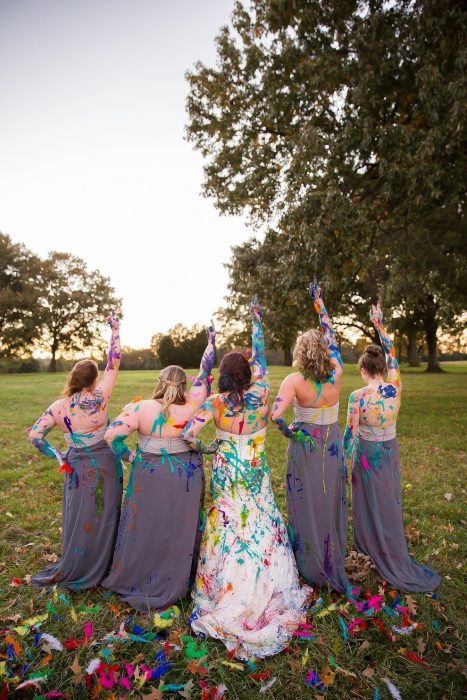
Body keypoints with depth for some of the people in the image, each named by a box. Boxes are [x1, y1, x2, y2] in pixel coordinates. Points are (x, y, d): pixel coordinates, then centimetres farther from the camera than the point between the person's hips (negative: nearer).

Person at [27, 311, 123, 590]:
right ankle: (96, 570, 31)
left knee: (78, 519, 21)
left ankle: (70, 570, 40)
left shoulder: (58, 407, -8)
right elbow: (114, 363, -14)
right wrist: (116, 329, -7)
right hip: (103, 465, -3)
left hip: (75, 467, 4)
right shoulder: (98, 398, -18)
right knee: (102, 518, 14)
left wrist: (57, 455, 4)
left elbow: (34, 435, -6)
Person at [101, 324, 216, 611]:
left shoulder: (141, 408, -14)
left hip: (150, 477, 0)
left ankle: (135, 580, 39)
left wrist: (130, 457, -3)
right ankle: (174, 585, 36)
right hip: (186, 477, 1)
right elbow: (204, 374, 0)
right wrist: (211, 343, 11)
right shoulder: (192, 404, -12)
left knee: (146, 528, 17)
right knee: (180, 530, 17)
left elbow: (112, 435, -17)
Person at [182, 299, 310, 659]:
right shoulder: (259, 395, -15)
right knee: (260, 528, 15)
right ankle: (260, 591, 30)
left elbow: (188, 434, -19)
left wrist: (207, 448, 2)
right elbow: (260, 356, -4)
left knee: (227, 525, 18)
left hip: (225, 471, 1)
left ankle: (224, 588, 33)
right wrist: (257, 321, 7)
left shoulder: (215, 402, -14)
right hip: (254, 472, -1)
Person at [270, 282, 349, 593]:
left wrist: (287, 430, -10)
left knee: (307, 505, 14)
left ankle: (313, 568, 32)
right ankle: (334, 562, 42)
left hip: (304, 447, -3)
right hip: (332, 447, 4)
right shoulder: (336, 374, -11)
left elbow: (276, 414, -32)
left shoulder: (295, 380, -21)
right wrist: (319, 300, 9)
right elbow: (331, 335, 1)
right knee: (331, 502, 21)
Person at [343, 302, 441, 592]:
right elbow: (392, 354, -1)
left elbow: (351, 434, -15)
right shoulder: (395, 389, -14)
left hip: (367, 454, -4)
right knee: (391, 501, 20)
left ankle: (372, 548, 34)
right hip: (391, 451, 4)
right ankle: (395, 559, 37)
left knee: (371, 502, 14)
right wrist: (380, 324, 7)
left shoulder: (357, 397, -23)